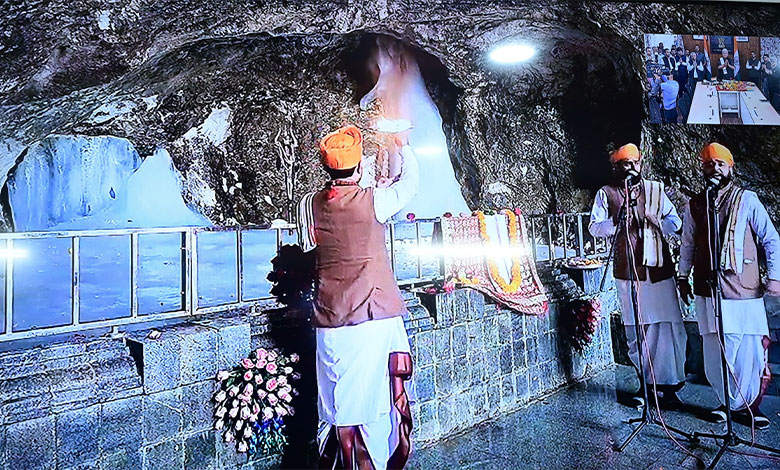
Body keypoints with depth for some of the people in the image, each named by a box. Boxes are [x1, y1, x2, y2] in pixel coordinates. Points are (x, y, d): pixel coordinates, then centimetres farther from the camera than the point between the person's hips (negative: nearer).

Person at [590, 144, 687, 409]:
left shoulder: (655, 189, 15)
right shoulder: (606, 194, 7)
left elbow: (675, 222, 14)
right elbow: (594, 227, 0)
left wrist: (659, 222, -6)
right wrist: (618, 222, -16)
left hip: (659, 268, 2)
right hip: (628, 270, -2)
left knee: (669, 326, -3)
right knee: (636, 329, 4)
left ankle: (667, 386, 5)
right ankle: (646, 383, 18)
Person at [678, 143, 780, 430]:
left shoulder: (747, 199, 3)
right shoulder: (694, 205, 10)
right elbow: (687, 245, 18)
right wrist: (683, 278, 16)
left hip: (744, 289, -1)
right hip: (708, 290, 2)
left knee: (750, 348, -1)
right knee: (715, 351, 2)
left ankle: (748, 404, 17)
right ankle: (727, 401, 19)